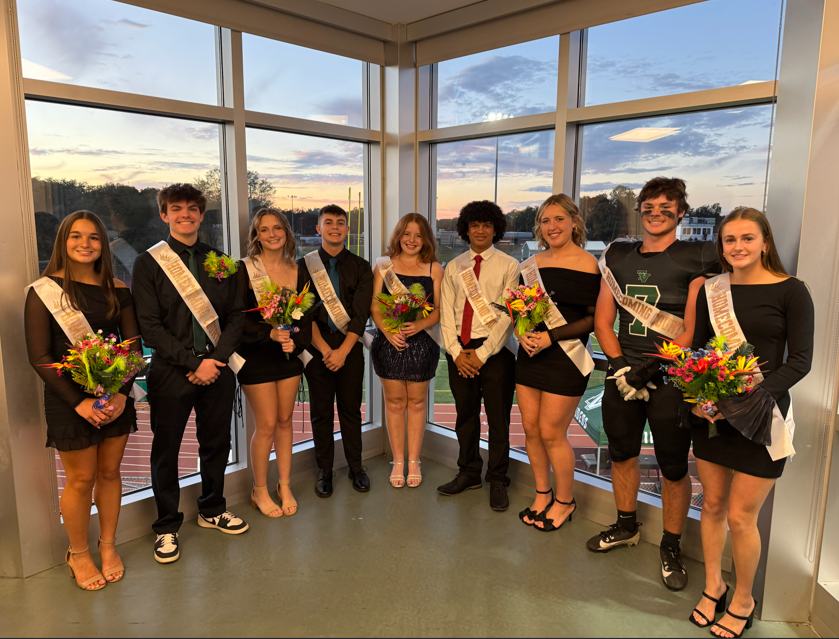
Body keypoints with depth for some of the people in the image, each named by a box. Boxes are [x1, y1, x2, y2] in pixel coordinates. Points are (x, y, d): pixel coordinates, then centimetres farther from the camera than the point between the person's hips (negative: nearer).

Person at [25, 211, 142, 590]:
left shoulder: (117, 291, 4)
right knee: (81, 479, 6)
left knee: (109, 472, 12)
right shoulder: (43, 291, -5)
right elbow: (39, 357, -8)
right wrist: (79, 402, -14)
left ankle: (108, 546, 31)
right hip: (69, 399, -3)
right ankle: (78, 554, 28)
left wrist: (122, 393, -12)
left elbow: (134, 345, 2)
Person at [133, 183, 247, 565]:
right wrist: (193, 362, -14)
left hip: (217, 368, 3)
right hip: (170, 372, -3)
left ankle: (212, 510, 35)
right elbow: (149, 326, -8)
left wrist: (216, 358, -8)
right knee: (166, 451, 8)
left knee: (216, 444, 14)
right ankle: (167, 527, 27)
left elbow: (235, 316, 6)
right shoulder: (148, 263, -2)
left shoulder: (219, 261, 9)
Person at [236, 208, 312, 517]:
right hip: (256, 356, -4)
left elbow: (307, 314, 5)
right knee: (266, 424, 0)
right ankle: (259, 490, 21)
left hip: (290, 353, 4)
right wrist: (270, 333, -24)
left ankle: (285, 486, 26)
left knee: (285, 420, 12)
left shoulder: (298, 270, 5)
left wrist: (296, 341, -12)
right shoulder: (245, 269, -8)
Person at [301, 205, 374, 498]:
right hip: (317, 346, 0)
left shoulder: (360, 267, 4)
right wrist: (324, 349, -13)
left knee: (351, 408, 8)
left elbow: (361, 314, -3)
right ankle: (324, 471, 21)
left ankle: (356, 466, 24)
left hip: (350, 346, 0)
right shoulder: (305, 265, 3)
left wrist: (343, 350, -13)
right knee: (321, 412, 7)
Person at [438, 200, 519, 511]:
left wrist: (482, 353, -13)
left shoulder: (508, 266, -2)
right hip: (459, 351, 4)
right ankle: (469, 474, 30)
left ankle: (497, 481, 21)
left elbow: (508, 315, -8)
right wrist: (456, 352, -6)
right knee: (465, 415, 14)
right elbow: (446, 312, 6)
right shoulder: (453, 267, 10)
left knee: (498, 418, 5)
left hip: (495, 350, -3)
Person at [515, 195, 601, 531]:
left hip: (565, 358, -6)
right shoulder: (532, 263, 10)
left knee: (551, 433, 0)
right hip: (530, 354, 6)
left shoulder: (587, 264, -8)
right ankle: (543, 494, 30)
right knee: (530, 429, 10)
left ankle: (565, 500, 23)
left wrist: (551, 337, -18)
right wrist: (523, 334, -5)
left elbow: (594, 319, -10)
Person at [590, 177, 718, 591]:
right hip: (622, 374, 4)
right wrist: (619, 367, -4)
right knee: (622, 453, 16)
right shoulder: (618, 257, 10)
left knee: (673, 468, 4)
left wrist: (650, 368, -15)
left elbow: (692, 330, -10)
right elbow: (602, 321, 8)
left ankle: (671, 546, 25)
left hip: (670, 376, -4)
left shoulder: (696, 259, -4)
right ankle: (626, 526, 38)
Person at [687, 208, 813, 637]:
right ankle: (713, 586, 34)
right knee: (712, 504, 13)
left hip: (761, 415, -4)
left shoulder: (790, 291, -6)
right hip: (711, 413, 4)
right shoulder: (712, 290, 5)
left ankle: (743, 601, 26)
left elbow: (800, 360, -9)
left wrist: (752, 399, -20)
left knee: (740, 516, 2)